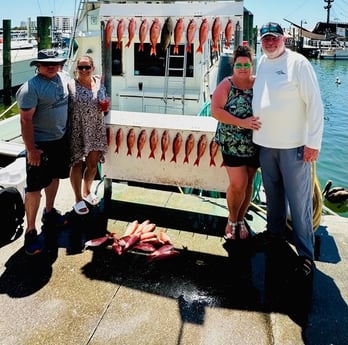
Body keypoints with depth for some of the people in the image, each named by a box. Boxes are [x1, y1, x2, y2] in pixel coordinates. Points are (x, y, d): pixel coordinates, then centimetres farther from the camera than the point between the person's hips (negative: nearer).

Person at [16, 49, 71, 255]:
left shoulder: (64, 78, 3)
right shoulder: (31, 88, -19)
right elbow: (26, 120, -20)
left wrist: (68, 133, 18)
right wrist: (31, 149, -21)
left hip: (60, 140, 8)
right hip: (40, 144, -7)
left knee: (54, 177, 21)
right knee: (35, 187, -3)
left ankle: (49, 212, 41)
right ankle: (31, 231, 6)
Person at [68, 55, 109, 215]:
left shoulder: (99, 83, 4)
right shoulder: (70, 85, -10)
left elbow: (104, 103, 17)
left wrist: (106, 107, -5)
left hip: (96, 130, 4)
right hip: (76, 131, -4)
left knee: (93, 163, 13)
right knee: (77, 164, 4)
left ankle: (87, 191, 38)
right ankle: (78, 199, 20)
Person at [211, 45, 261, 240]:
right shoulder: (226, 85, -5)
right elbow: (216, 110, -15)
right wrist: (242, 123, -23)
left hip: (255, 144, 3)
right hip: (232, 144, -3)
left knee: (248, 184, 11)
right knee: (238, 185, -7)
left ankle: (241, 220, 30)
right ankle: (232, 220, 20)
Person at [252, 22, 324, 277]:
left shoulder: (298, 63, -9)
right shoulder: (262, 63, 10)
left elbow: (314, 103, -11)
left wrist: (313, 142, -14)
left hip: (294, 145, -6)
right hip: (265, 142, 6)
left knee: (299, 199, -2)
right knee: (273, 192, 19)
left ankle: (306, 253, 9)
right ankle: (275, 230, 38)